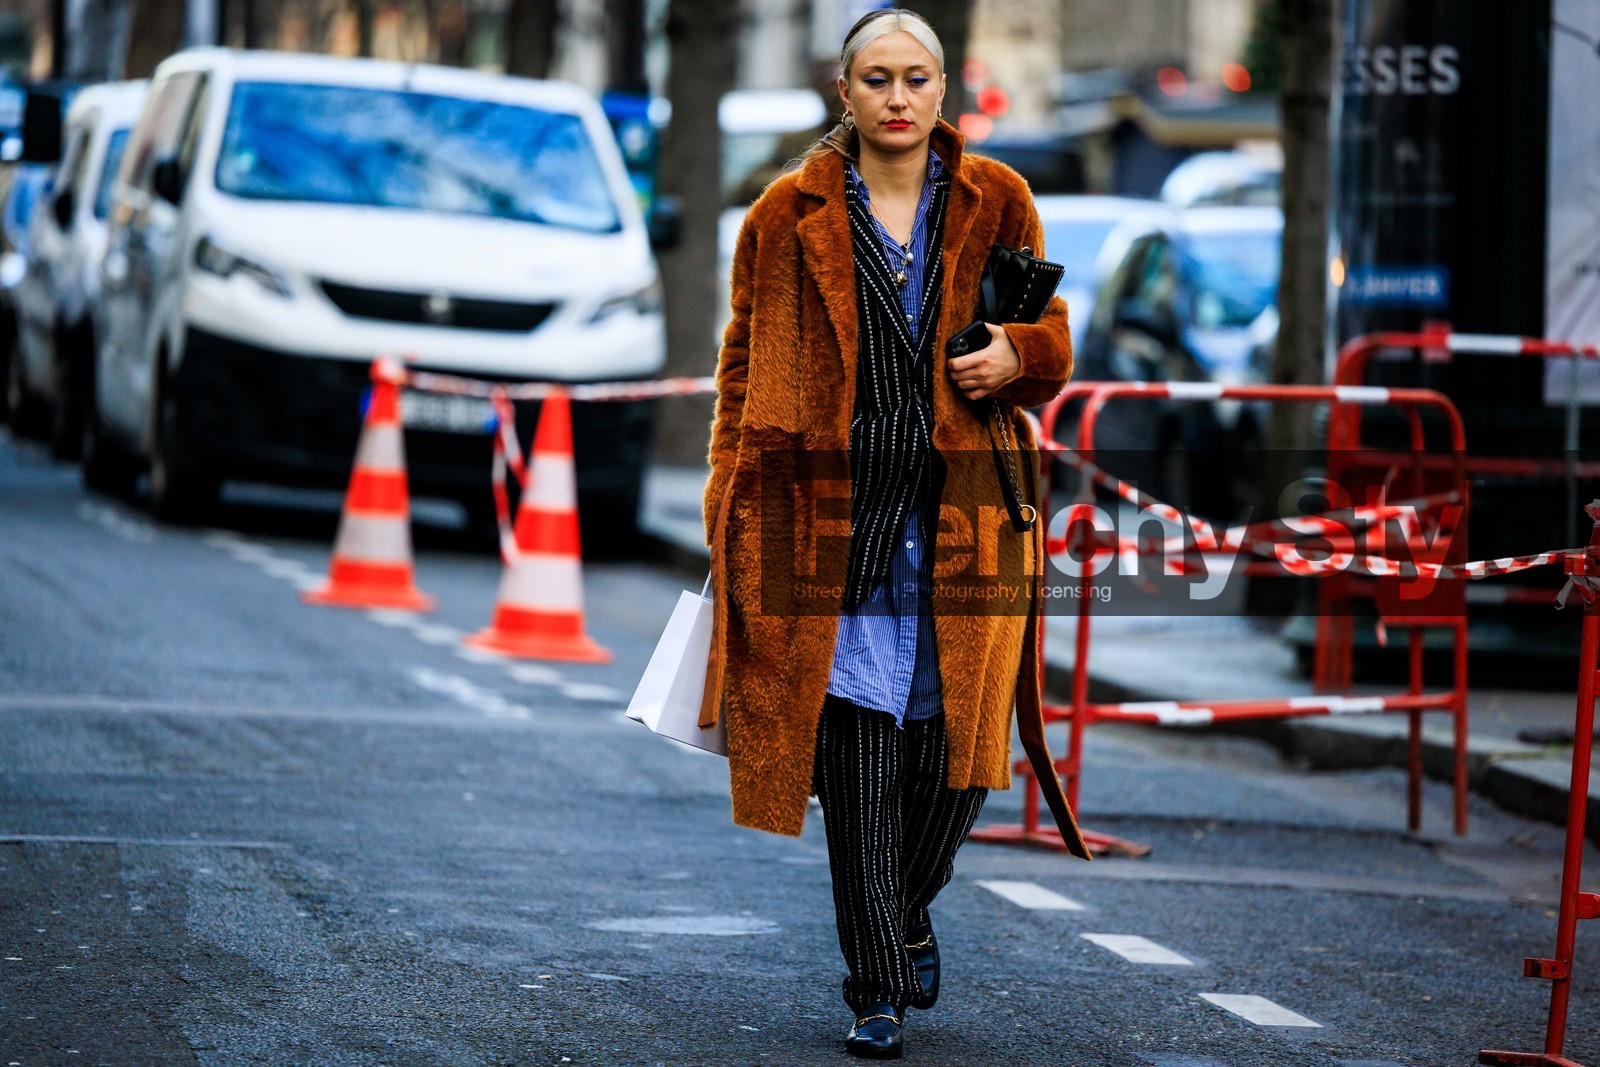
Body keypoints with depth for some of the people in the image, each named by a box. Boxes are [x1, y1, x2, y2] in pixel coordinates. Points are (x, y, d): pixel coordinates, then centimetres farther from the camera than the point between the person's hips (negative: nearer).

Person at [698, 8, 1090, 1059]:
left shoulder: (997, 203, 7)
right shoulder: (791, 215, 5)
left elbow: (1054, 343, 14)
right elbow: (747, 366, 8)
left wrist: (1017, 357, -10)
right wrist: (732, 500, 0)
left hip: (962, 510, 1)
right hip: (833, 514, -1)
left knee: (956, 737, -1)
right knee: (854, 746, -4)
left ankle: (910, 913, 30)